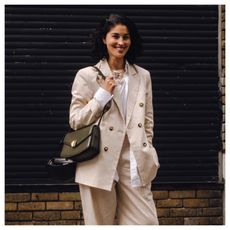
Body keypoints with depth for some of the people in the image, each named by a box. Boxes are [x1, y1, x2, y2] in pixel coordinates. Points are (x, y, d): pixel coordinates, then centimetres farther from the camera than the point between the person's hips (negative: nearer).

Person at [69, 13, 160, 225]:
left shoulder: (143, 76, 12)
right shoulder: (86, 76, 2)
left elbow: (148, 120, 16)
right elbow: (75, 121, 0)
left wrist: (146, 154, 8)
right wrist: (103, 95, -9)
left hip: (134, 163, 3)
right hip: (99, 163, -2)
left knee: (146, 223, -2)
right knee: (101, 223, 5)